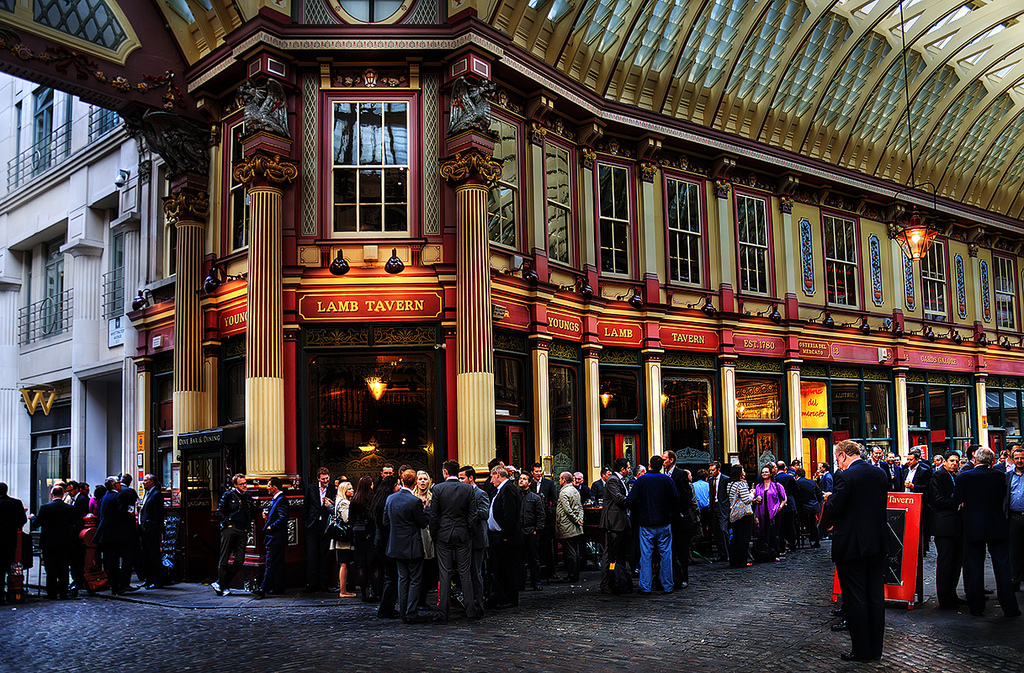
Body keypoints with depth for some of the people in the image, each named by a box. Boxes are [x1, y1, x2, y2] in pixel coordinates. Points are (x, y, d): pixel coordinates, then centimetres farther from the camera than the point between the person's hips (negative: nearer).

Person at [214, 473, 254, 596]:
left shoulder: (248, 498, 18)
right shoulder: (228, 495, 3)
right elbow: (219, 512, 0)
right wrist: (228, 524, -8)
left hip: (242, 532, 5)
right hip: (229, 530, -5)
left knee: (239, 560, -3)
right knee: (224, 559, -2)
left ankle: (220, 583, 8)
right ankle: (223, 586, 5)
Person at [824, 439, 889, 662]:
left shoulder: (845, 477, -16)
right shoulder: (881, 474, 6)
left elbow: (834, 508, -17)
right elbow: (881, 505, 13)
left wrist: (828, 499, 4)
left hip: (851, 545, -7)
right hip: (877, 543, 7)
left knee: (855, 599, 2)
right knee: (876, 597, 12)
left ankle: (861, 650, 8)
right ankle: (875, 648, 19)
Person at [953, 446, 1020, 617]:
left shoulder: (964, 477, -7)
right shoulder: (1000, 477, -1)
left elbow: (956, 502, -8)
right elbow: (1004, 499, 7)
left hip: (973, 527, -1)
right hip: (998, 526, 1)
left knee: (974, 567, 7)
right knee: (1003, 566, 8)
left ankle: (976, 607, 10)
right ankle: (1009, 607, 10)